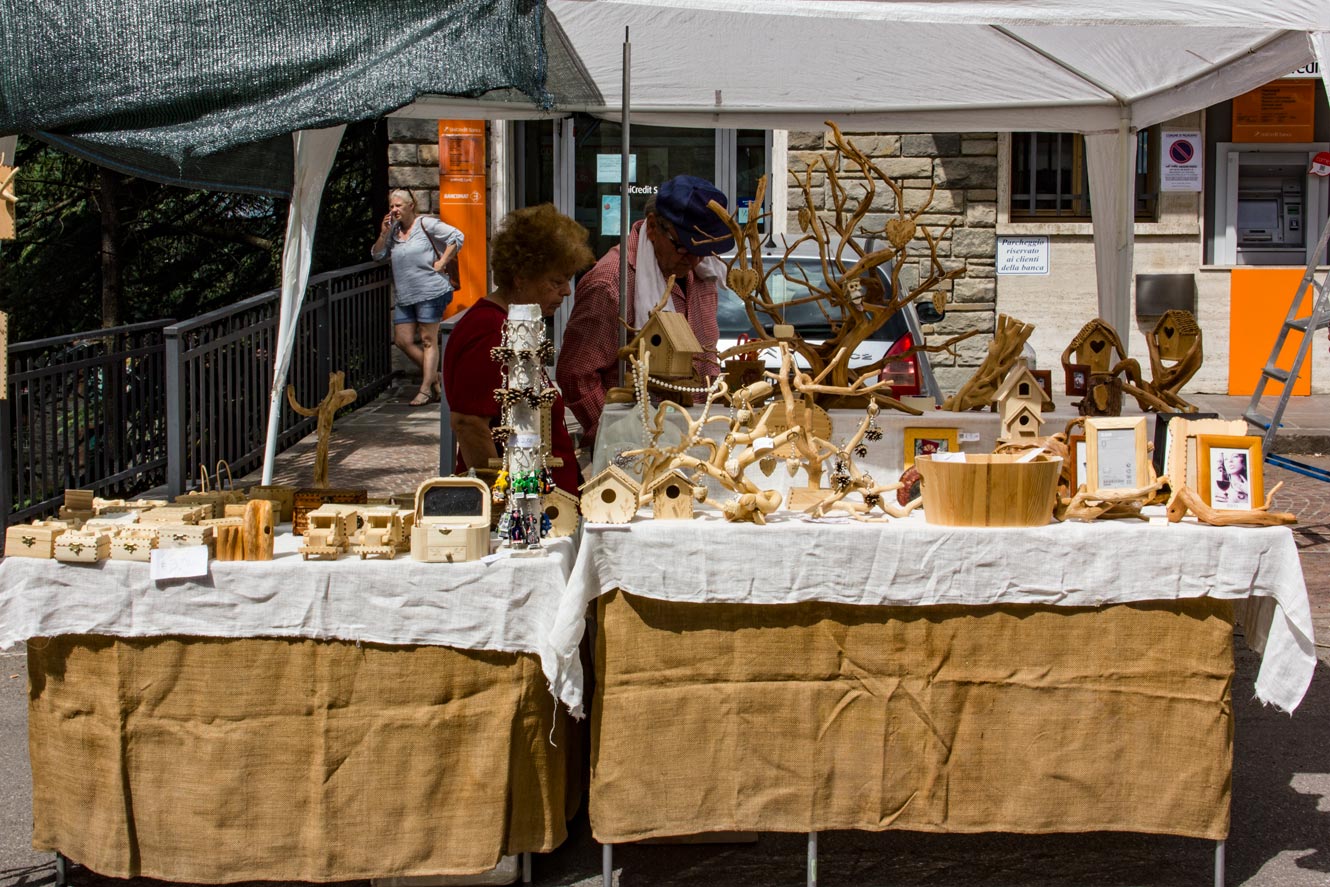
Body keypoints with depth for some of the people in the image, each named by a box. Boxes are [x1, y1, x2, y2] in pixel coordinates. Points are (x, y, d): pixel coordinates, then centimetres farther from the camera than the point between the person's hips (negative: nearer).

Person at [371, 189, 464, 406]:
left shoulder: (426, 224, -5)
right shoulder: (394, 230, 15)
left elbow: (457, 237, -10)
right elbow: (377, 254, 12)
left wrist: (442, 262, -13)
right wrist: (384, 233, -2)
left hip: (430, 292, -8)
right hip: (405, 296, 8)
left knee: (428, 341, -3)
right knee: (402, 340, 4)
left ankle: (426, 389, -1)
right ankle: (434, 378, 18)